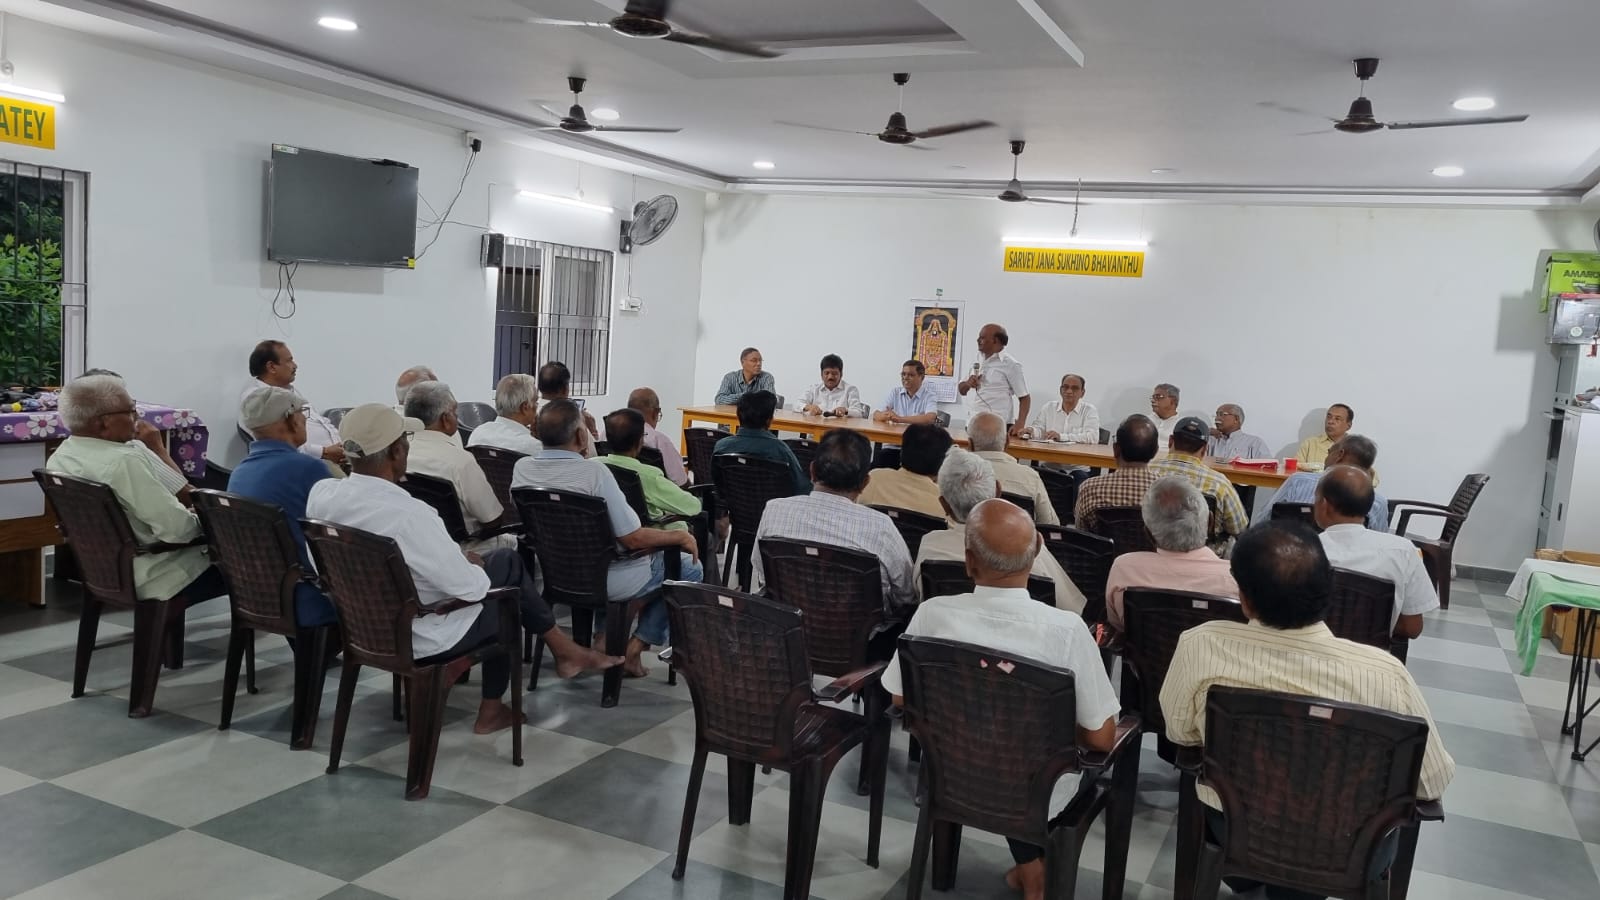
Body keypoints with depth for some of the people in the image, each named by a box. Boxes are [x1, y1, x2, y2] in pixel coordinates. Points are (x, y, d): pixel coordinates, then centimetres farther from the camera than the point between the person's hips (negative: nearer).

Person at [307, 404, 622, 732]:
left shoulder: (320, 493, -9)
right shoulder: (409, 513, -32)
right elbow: (470, 587, -25)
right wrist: (472, 564, -2)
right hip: (419, 638, -7)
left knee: (503, 560, 20)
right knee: (507, 565, 14)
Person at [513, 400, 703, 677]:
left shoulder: (522, 468, -8)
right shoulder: (594, 471, -28)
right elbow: (633, 539, -24)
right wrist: (680, 537, -7)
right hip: (601, 580, -7)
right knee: (689, 566, 10)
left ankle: (604, 636, 24)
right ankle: (636, 647, 8)